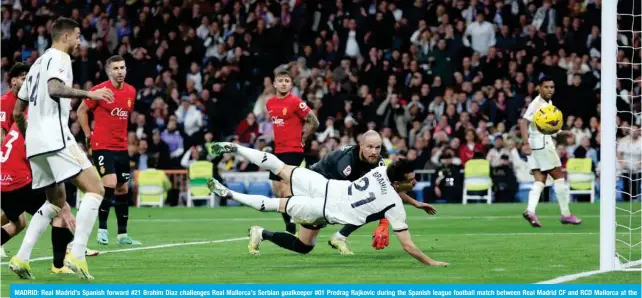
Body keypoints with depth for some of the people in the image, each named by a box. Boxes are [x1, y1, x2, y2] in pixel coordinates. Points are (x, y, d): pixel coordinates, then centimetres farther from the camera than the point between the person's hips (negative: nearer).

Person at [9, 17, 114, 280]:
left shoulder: (38, 63, 25)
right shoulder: (59, 58, -3)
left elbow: (17, 113, 27)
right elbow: (54, 89, -25)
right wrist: (89, 94, -23)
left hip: (35, 141, 10)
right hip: (55, 137, -10)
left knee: (56, 201, 21)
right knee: (95, 189, -11)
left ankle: (21, 258, 10)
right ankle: (77, 255, -23)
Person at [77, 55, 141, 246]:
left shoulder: (131, 92, 7)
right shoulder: (100, 90, -10)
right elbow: (81, 111, 1)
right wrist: (88, 135, -1)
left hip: (121, 147, 6)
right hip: (102, 146, -6)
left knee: (123, 189, 9)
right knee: (110, 184, -20)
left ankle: (122, 234, 17)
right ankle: (102, 229, -10)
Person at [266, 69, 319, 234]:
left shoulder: (296, 102, -12)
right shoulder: (270, 103, 9)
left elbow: (314, 122, -8)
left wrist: (301, 139, -3)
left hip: (293, 151, -8)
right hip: (278, 151, 8)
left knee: (285, 190, -15)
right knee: (277, 190, 9)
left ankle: (291, 230, -12)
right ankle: (289, 226, 21)